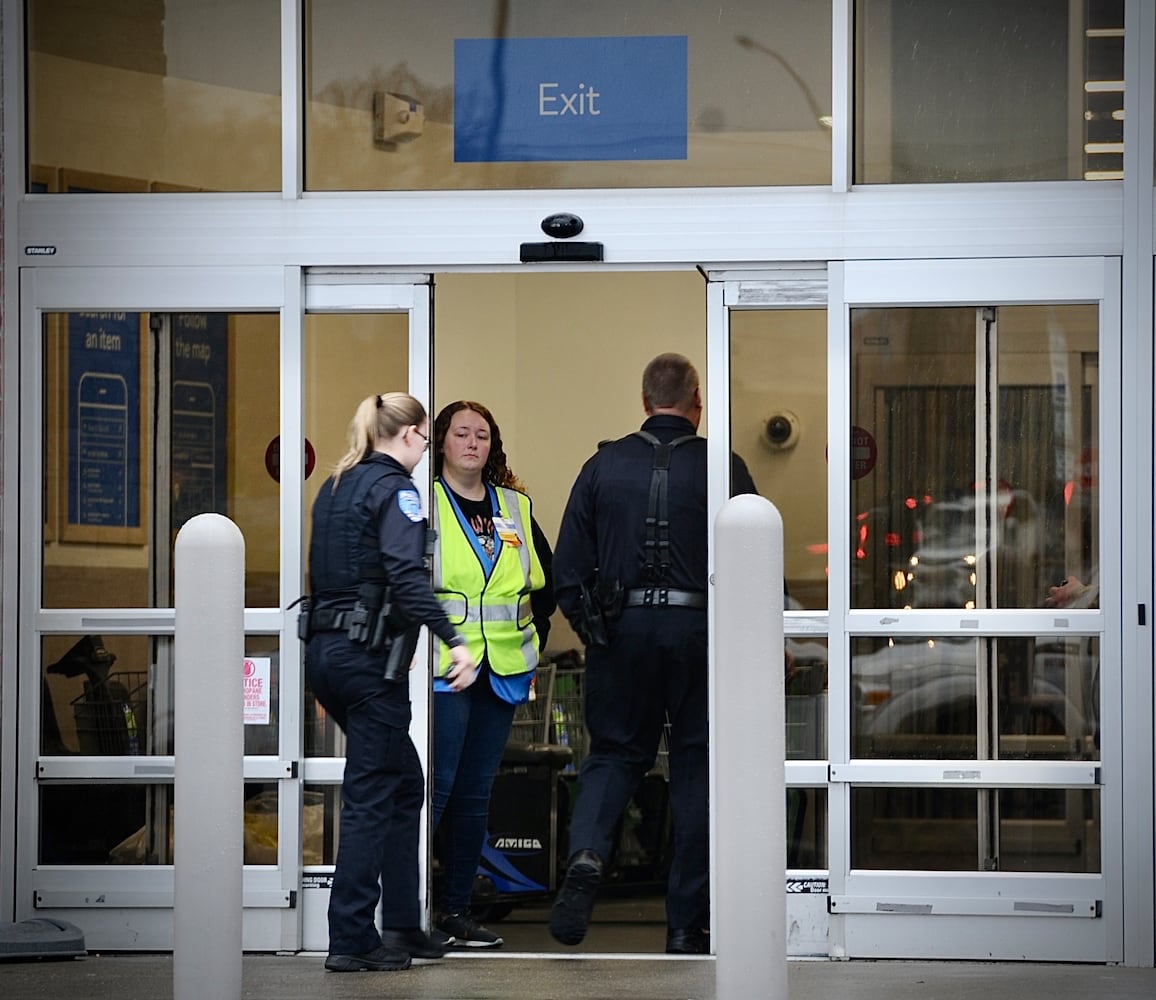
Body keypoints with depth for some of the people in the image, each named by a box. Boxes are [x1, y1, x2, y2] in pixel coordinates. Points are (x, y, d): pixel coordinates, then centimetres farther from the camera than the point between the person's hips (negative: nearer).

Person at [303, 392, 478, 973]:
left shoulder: (335, 488, 16)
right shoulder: (394, 488, -9)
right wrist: (453, 640, -30)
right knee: (371, 798, -4)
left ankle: (402, 925, 20)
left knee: (405, 782, 18)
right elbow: (406, 576, -23)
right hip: (369, 656, -9)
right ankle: (351, 942, -3)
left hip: (324, 647, 9)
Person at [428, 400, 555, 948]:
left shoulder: (515, 508, 14)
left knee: (475, 793, 8)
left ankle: (457, 908, 14)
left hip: (502, 671, 5)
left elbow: (546, 579, 23)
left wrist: (532, 637, 16)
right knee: (437, 786, -10)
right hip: (442, 669, -5)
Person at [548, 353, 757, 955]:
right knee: (697, 766, 7)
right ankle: (686, 926, 8)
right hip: (699, 629, -1)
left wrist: (591, 631, 16)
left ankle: (586, 856, -16)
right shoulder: (723, 469, -2)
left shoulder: (603, 466, 4)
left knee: (614, 752, 14)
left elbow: (568, 568, 4)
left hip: (621, 630, 1)